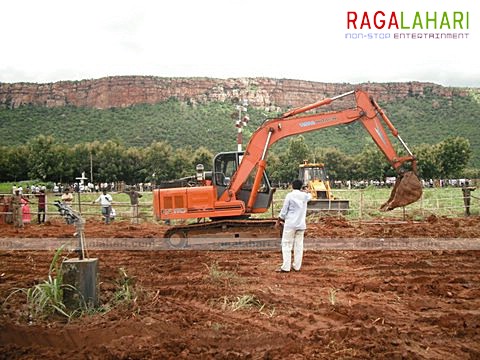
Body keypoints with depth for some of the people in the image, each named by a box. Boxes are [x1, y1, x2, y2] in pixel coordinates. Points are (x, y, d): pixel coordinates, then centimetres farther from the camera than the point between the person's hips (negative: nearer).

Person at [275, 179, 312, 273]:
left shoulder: (289, 195, -7)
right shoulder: (304, 195, 5)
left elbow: (284, 210, -6)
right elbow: (310, 196, 30)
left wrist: (278, 221, 6)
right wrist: (308, 192, 50)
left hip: (290, 224, -4)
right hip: (301, 224, 4)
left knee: (287, 245, -2)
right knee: (299, 245, 8)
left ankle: (286, 267, -6)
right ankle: (297, 266, 10)